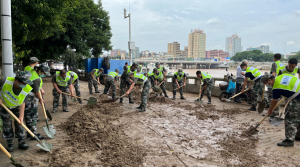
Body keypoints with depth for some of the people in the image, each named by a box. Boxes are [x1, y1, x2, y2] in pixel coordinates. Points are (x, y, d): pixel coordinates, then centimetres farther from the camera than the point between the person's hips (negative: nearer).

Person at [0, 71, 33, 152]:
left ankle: (21, 142, 13)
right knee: (7, 124, 4)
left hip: (16, 106, 1)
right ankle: (10, 144, 16)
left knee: (19, 123, 2)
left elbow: (22, 103, -22)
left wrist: (21, 116, -24)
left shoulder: (27, 89, -30)